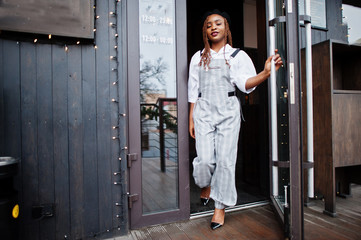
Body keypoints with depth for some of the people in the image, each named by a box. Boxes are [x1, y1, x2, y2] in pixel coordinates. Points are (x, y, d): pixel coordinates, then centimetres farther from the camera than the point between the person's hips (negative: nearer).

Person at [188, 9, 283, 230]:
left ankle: (220, 206, 15)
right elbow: (193, 90, 12)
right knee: (205, 159, -6)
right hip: (203, 111, 2)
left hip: (228, 111, -1)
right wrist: (191, 119, 9)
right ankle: (205, 185, 29)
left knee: (225, 159, -2)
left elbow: (246, 83, -6)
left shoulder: (237, 55, 7)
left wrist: (266, 73, -25)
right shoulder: (198, 58, 13)